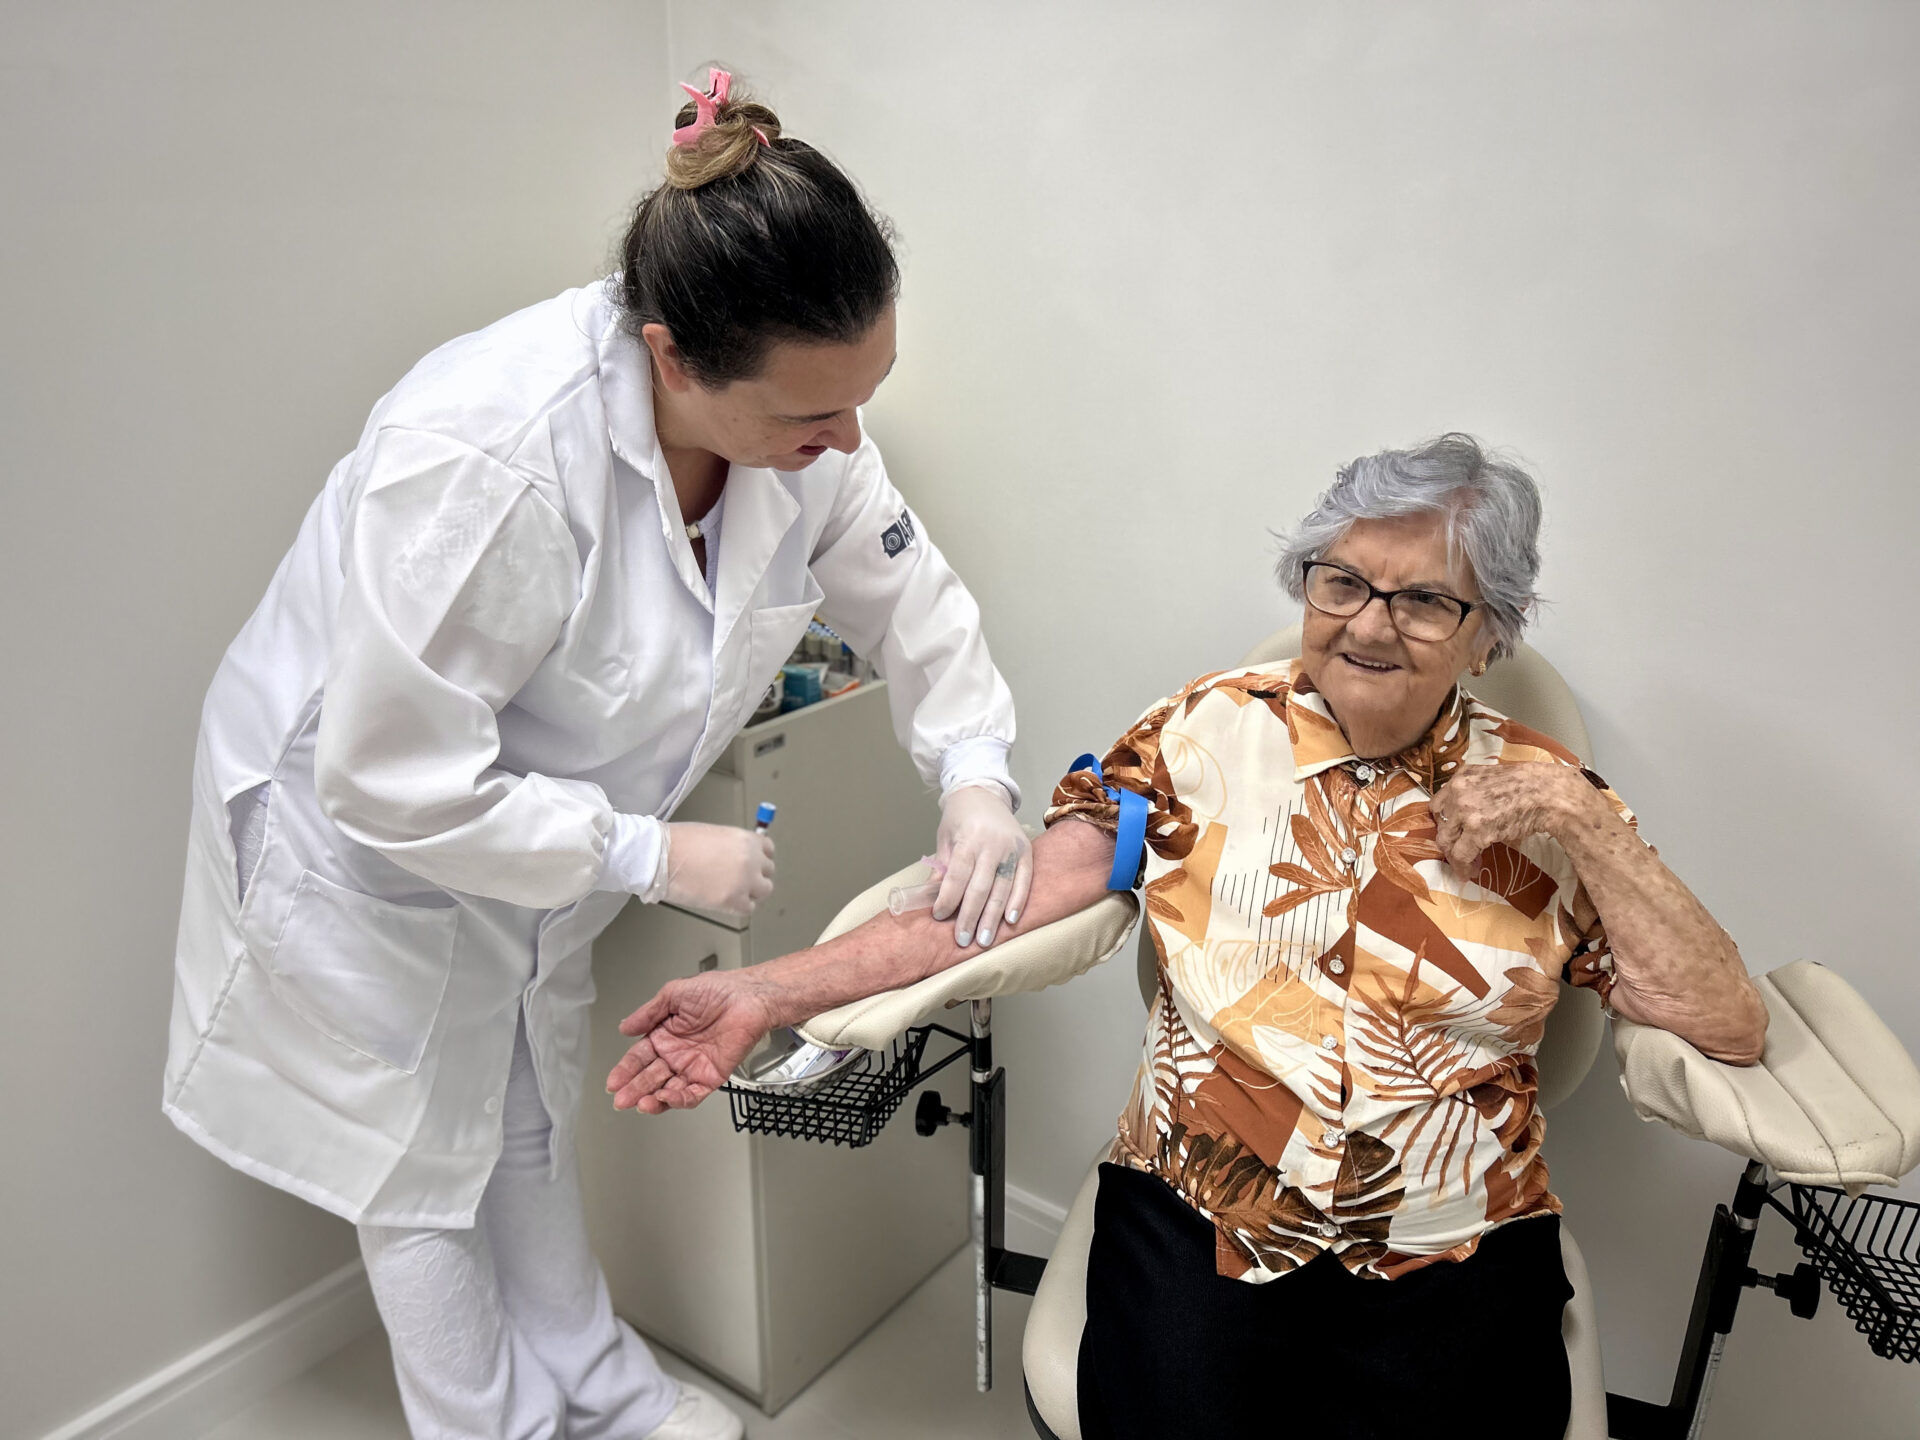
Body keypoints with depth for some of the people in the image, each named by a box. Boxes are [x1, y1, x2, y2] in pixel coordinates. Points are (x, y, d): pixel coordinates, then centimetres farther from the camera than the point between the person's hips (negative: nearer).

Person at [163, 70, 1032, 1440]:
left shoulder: (797, 411, -19)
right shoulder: (486, 463, -41)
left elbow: (905, 592, -5)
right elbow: (396, 782, -34)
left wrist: (974, 774, -19)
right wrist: (654, 856, -27)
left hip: (536, 838, 6)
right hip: (368, 847, -6)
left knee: (532, 1129, 27)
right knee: (424, 1172, 15)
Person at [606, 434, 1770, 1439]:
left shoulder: (1541, 796, 3)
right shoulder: (1215, 731, 1)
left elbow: (1733, 1028, 0)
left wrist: (1589, 823, -11)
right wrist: (771, 991, -14)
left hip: (1453, 1260, 1)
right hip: (1192, 1226, 0)